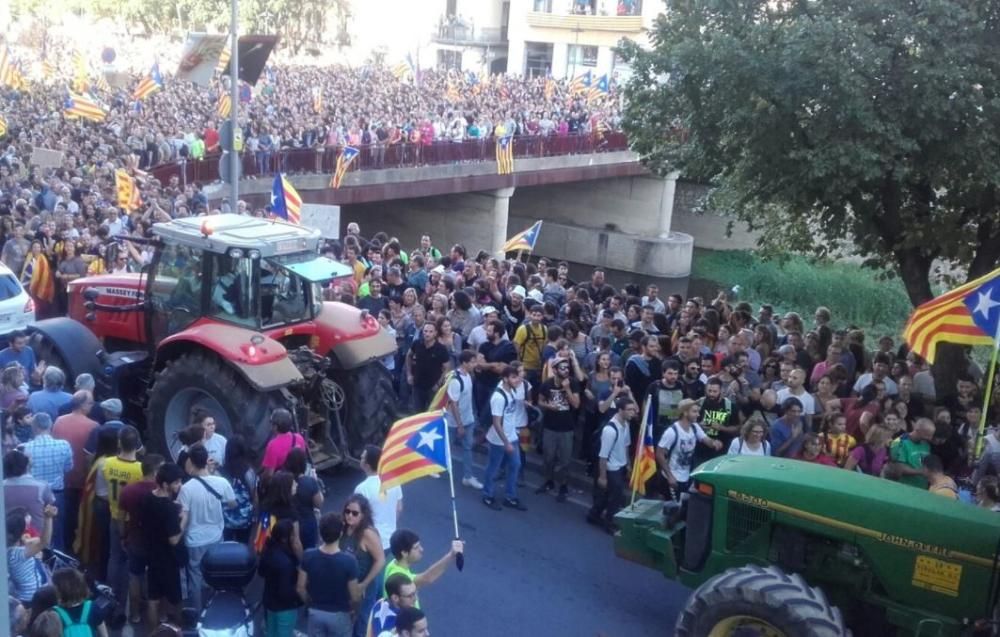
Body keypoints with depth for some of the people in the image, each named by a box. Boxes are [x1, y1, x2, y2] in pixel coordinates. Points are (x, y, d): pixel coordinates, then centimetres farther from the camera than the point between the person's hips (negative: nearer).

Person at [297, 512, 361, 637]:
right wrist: (350, 609, 5)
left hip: (315, 613, 3)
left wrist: (310, 604, 13)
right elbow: (354, 597, -17)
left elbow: (300, 588, -5)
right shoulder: (349, 561, -25)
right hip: (339, 615, -3)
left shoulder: (308, 556, -15)